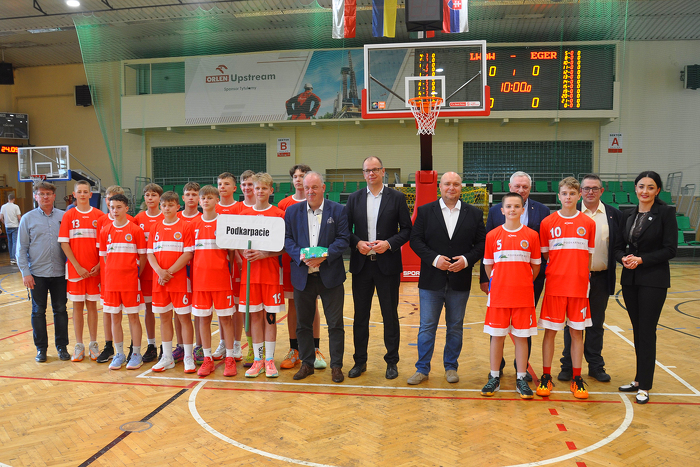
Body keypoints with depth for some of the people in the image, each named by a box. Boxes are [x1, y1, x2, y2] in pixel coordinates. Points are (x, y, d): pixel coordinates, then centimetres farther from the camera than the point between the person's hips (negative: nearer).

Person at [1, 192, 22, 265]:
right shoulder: (16, 207, -9)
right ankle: (13, 258, -16)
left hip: (7, 227, 4)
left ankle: (11, 258, 18)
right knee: (15, 242, -6)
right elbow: (19, 218, -11)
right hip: (15, 226, -4)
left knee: (10, 242, 13)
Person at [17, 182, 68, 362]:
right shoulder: (28, 219, 2)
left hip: (59, 273, 1)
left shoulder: (64, 217, 4)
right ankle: (41, 348, 19)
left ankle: (62, 346, 18)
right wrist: (25, 272, -5)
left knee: (60, 310, 6)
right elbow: (21, 248, 2)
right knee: (38, 311, 8)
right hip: (37, 274, 0)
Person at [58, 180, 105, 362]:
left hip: (94, 270, 0)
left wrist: (99, 265, -9)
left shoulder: (99, 216, 1)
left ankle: (93, 344, 16)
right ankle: (79, 346, 16)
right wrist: (78, 267, -9)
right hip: (75, 269, 0)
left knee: (91, 305, 7)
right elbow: (64, 244, -2)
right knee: (77, 306, 6)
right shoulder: (68, 216, 2)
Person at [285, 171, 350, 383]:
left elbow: (343, 238, -4)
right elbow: (287, 239, 2)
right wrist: (301, 256, -15)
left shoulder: (337, 210, 1)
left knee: (335, 324, 2)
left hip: (330, 276, -2)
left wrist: (325, 255, -18)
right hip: (302, 276, 2)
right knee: (303, 323, 11)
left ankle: (336, 366, 15)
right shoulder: (292, 211, 7)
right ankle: (307, 364, 26)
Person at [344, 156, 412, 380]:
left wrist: (389, 243, -15)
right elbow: (346, 229, 7)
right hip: (361, 264, 2)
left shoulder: (397, 198, 1)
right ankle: (360, 361, 22)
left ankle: (392, 362, 19)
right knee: (360, 315, 9)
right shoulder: (354, 198, 8)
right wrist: (357, 243, -11)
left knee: (390, 315, 5)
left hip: (387, 264, -2)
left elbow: (407, 229, 0)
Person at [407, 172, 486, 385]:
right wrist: (434, 258, -15)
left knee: (455, 327, 12)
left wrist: (466, 260, -13)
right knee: (427, 327, 5)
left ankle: (451, 367, 27)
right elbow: (415, 240, -3)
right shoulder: (425, 211, 3)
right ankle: (422, 369, 17)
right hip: (431, 280, -1)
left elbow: (482, 243, 3)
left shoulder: (474, 214, 5)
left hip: (460, 281, 1)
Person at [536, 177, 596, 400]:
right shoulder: (548, 222, 1)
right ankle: (546, 377, 15)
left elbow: (588, 256, 8)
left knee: (577, 332, 7)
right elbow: (544, 255, 7)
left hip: (579, 286, 1)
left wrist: (584, 279, 1)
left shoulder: (588, 223, 4)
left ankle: (577, 379, 19)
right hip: (554, 285, -1)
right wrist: (559, 267, -4)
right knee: (550, 330, 3)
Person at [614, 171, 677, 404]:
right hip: (630, 279, 5)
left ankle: (644, 386, 8)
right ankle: (639, 379, 24)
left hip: (654, 280, -5)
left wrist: (641, 260, -18)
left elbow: (670, 249, -10)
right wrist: (623, 258, -10)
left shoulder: (666, 212, -6)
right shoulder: (628, 214, 9)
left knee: (647, 331, -2)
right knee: (637, 330, 12)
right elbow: (619, 246, 10)